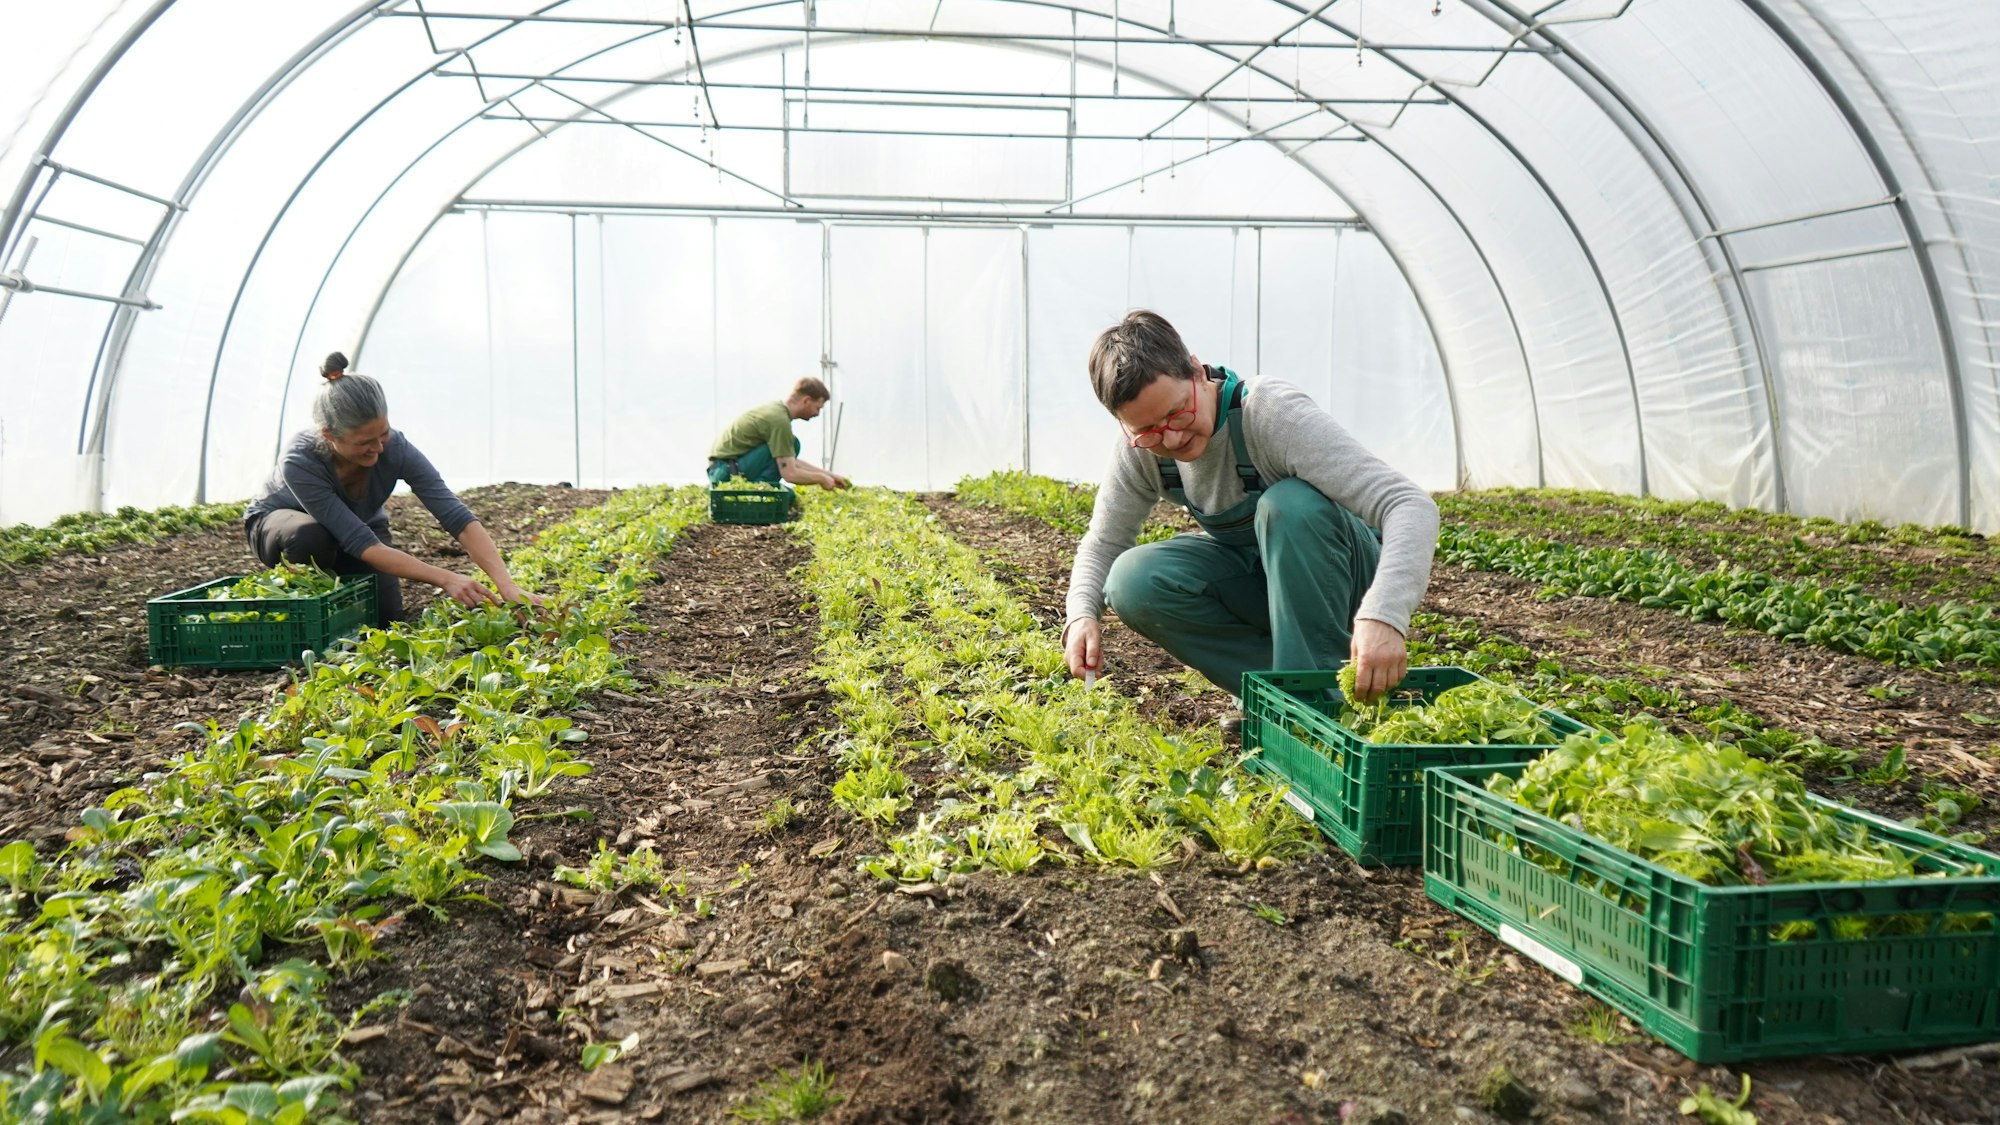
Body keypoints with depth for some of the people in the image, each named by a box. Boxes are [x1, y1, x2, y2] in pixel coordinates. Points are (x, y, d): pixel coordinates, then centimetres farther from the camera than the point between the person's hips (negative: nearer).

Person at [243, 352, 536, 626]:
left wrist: (508, 587, -47)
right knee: (310, 538, -38)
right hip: (278, 521, -3)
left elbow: (458, 518, -35)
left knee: (385, 613, -17)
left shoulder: (395, 449, -32)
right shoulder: (300, 463, -39)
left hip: (361, 522, 3)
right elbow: (362, 544, -42)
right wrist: (444, 579, -50)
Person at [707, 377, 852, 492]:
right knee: (793, 445, -17)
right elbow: (790, 474, -19)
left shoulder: (775, 409, 13)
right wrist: (821, 479, -3)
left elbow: (792, 462, 23)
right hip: (728, 472, -10)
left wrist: (828, 474, 20)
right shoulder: (779, 420, -18)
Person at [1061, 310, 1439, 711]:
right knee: (1132, 581, -22)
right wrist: (1081, 614, -24)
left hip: (1349, 572, -4)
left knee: (1290, 503, -37)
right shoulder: (1141, 448, -15)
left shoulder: (1274, 414, -31)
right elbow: (1103, 542, -2)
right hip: (1255, 578, 5)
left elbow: (1412, 507, -39)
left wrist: (1383, 615, -56)